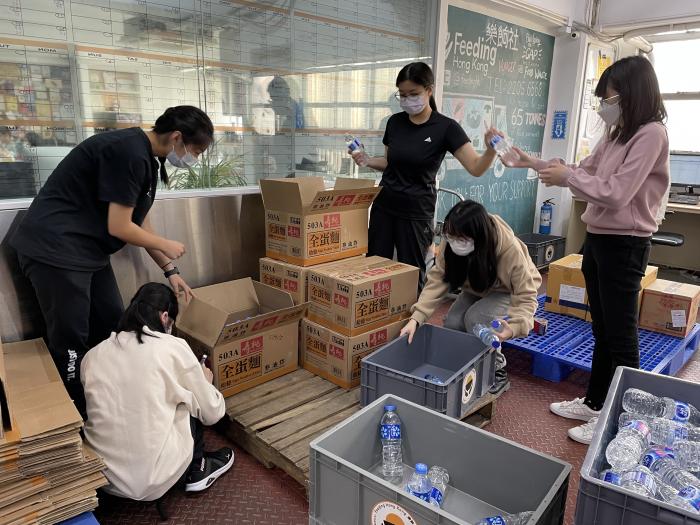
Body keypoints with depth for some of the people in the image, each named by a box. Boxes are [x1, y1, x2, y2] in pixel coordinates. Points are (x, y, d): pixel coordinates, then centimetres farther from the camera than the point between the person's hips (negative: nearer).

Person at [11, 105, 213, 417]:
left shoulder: (145, 157, 9)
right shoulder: (130, 152, -22)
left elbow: (140, 224, 15)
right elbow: (118, 227, -20)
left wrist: (170, 271, 16)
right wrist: (167, 246, -5)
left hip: (88, 251, 10)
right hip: (56, 250, -10)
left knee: (114, 330, 14)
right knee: (70, 344, -1)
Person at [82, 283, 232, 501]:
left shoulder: (93, 355, 3)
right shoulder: (173, 348, -9)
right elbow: (211, 413, 0)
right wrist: (205, 382, 21)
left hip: (103, 476, 5)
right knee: (190, 402, 16)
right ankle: (197, 470, 27)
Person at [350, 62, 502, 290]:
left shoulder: (445, 127, -9)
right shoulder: (395, 122, 5)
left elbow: (476, 168, -16)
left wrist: (491, 149, -35)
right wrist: (367, 160, -1)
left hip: (416, 212, -4)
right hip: (384, 206, 5)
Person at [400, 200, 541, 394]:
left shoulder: (510, 249, -37)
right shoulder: (451, 243, -26)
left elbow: (526, 296, -30)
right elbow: (437, 279, -25)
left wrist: (514, 327, -49)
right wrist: (416, 318, -36)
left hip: (510, 292, -4)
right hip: (478, 290, 4)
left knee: (475, 318, -29)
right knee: (452, 323, -20)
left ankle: (497, 372, -7)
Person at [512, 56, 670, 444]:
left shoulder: (651, 134, -15)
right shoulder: (617, 134, 12)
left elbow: (616, 193, -23)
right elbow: (585, 171, 16)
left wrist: (566, 177, -13)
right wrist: (534, 163, 9)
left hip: (624, 245, -9)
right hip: (598, 239, 9)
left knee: (620, 334, 2)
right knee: (602, 330, 17)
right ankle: (594, 403, 32)